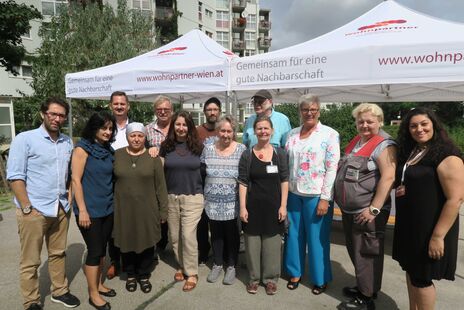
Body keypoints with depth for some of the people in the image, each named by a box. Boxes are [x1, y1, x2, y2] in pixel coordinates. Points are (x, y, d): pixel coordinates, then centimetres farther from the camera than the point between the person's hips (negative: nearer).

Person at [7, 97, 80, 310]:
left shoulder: (68, 142, 9)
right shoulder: (25, 139, -7)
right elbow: (15, 176, -10)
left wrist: (69, 193, 8)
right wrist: (27, 207, -13)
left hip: (61, 209, 5)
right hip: (34, 210, -4)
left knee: (58, 254, 16)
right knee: (30, 261, 7)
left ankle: (60, 291, 32)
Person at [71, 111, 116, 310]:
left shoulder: (108, 149, 9)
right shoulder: (82, 149, -10)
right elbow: (76, 180, -14)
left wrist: (111, 202, 11)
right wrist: (82, 210, -17)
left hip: (107, 208, 6)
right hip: (90, 210, -6)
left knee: (102, 249, 15)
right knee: (94, 251, 2)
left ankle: (98, 284, 32)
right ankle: (93, 294, 18)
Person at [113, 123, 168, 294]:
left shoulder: (153, 157, -3)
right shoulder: (116, 155, 1)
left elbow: (160, 186, -2)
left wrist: (163, 210, -3)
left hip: (147, 209, -1)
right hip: (124, 209, 1)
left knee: (146, 243, 10)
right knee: (127, 243, 13)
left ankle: (144, 275, 31)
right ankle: (130, 275, 34)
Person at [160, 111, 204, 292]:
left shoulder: (197, 147, -2)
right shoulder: (166, 146, 2)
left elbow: (204, 170, 6)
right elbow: (160, 172, 10)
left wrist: (204, 192, 5)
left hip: (193, 197, -3)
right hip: (171, 198, 3)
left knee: (188, 235, -5)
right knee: (174, 236, 12)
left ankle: (192, 273, 13)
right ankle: (181, 266, 34)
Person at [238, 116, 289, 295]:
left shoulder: (280, 153, 1)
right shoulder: (247, 155, -1)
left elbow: (284, 181, 0)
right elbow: (242, 183, -2)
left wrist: (283, 206, -5)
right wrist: (242, 207, -7)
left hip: (273, 205, 0)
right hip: (253, 205, 0)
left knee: (272, 241, 9)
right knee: (252, 241, 9)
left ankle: (271, 278, 27)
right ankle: (253, 278, 27)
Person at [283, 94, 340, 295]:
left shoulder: (330, 134, -5)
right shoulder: (292, 134, 8)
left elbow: (332, 168, -10)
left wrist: (325, 198, -14)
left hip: (316, 195, -4)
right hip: (293, 193, 4)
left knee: (317, 237, 7)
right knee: (294, 234, 13)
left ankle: (320, 279, 26)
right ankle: (295, 272, 32)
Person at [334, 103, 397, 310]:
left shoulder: (384, 145, -13)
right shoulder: (354, 142, 12)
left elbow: (388, 178, -22)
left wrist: (374, 209, -23)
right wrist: (339, 198, 18)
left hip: (367, 212, -8)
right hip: (349, 210, 8)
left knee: (366, 254, 6)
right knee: (355, 251, 20)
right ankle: (363, 287, 39)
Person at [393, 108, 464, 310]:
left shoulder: (446, 156, -16)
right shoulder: (408, 153, 8)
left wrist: (438, 236, -23)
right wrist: (399, 190, 0)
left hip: (429, 228, -8)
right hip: (408, 224, 8)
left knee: (422, 276, 5)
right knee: (410, 269, 19)